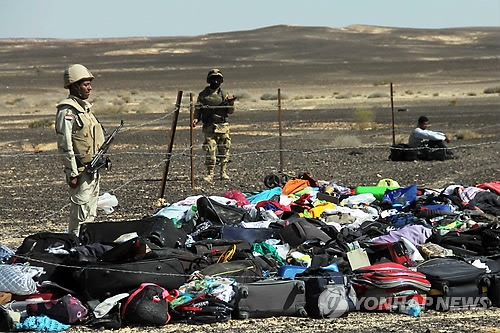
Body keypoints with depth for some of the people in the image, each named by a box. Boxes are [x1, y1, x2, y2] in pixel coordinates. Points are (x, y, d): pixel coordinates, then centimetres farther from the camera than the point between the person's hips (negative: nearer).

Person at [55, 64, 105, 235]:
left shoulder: (85, 107, 15)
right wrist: (72, 173, -20)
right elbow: (65, 145, -18)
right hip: (80, 171, -9)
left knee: (90, 214, 13)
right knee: (80, 213, -7)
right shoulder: (67, 110, -14)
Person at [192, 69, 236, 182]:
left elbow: (230, 111, 9)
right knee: (210, 150, -9)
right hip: (209, 126, -2)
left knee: (224, 150, 5)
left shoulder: (223, 94, 10)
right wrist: (196, 119, -8)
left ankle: (223, 172, 17)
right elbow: (198, 109, 9)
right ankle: (210, 174, -6)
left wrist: (231, 102, -10)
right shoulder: (203, 94, 6)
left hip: (223, 126, 2)